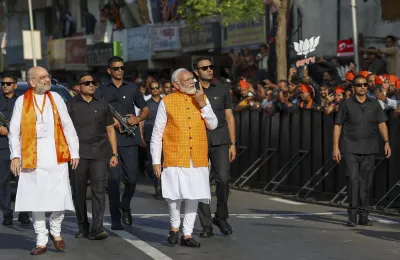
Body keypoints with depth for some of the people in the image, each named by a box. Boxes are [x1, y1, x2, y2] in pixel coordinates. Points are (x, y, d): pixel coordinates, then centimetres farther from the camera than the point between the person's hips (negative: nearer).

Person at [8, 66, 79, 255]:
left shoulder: (56, 98, 9)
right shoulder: (22, 101, 4)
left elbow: (68, 126, 9)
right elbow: (14, 131, 4)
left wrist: (74, 152, 5)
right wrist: (15, 155, -5)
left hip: (56, 156, 1)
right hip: (32, 158, -1)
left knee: (60, 197, -3)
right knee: (36, 199, 3)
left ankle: (56, 232, 22)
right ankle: (41, 241, 13)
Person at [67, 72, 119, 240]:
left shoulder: (102, 105, 13)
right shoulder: (71, 105, 6)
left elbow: (110, 130, 16)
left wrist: (114, 154, 10)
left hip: (99, 154, 1)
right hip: (78, 154, -1)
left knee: (99, 190, -10)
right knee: (78, 192, 5)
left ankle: (97, 229, -13)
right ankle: (82, 227, 19)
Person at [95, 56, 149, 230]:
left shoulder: (132, 89, 14)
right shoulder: (101, 91, 9)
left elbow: (145, 109, 20)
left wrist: (138, 119, 0)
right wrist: (110, 122, -10)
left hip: (129, 139, 1)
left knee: (132, 177, -2)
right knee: (113, 178, -4)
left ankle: (125, 206, 26)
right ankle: (115, 217, 4)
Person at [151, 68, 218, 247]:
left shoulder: (201, 99, 10)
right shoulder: (167, 102, 0)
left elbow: (213, 125, 5)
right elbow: (156, 134, 2)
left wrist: (202, 104, -7)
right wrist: (156, 160, -2)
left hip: (198, 159, 3)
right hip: (175, 158, -3)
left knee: (193, 196, 4)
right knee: (175, 196, -4)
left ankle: (187, 235, 13)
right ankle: (174, 228, 21)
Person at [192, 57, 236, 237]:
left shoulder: (222, 91, 10)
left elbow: (229, 118, 11)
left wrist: (233, 144, 5)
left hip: (220, 143, 1)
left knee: (223, 179, -11)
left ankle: (221, 217, 9)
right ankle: (206, 225, 6)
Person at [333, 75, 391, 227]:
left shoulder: (374, 104, 9)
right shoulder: (346, 104, 3)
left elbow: (382, 123, 8)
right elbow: (338, 126, 4)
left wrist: (386, 142, -5)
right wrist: (336, 147, -3)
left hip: (369, 149, 2)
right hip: (350, 149, -2)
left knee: (366, 182, 3)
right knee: (353, 179, -13)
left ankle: (363, 216, 10)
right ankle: (352, 215, -8)